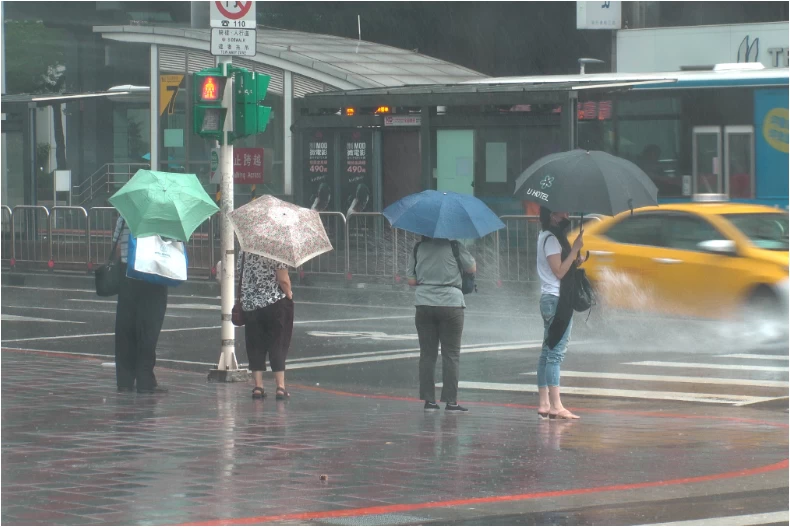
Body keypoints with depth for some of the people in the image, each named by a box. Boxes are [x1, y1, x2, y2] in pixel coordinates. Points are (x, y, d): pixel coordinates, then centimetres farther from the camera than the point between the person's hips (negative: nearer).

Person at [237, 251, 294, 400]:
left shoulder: (244, 252, 3)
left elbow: (240, 274, 9)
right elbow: (283, 280, -16)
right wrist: (289, 294, 2)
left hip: (250, 305, 4)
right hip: (276, 303, -4)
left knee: (255, 347, 9)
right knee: (278, 345, 3)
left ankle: (258, 386, 6)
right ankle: (280, 387, -1)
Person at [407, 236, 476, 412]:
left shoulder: (418, 248, 3)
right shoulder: (453, 246, -5)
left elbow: (411, 280, 6)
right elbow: (472, 268, 4)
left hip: (424, 304, 3)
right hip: (450, 302, -3)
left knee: (427, 354, 8)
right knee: (451, 355, 2)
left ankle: (429, 400, 6)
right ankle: (451, 401, -2)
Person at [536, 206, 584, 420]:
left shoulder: (547, 236, 17)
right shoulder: (551, 239, -14)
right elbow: (559, 271, -18)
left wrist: (575, 263, 6)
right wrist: (575, 249, -16)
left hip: (550, 299, 11)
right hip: (557, 300, -11)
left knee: (548, 352, 10)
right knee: (556, 352, -12)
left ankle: (544, 404, 12)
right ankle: (556, 406, -15)